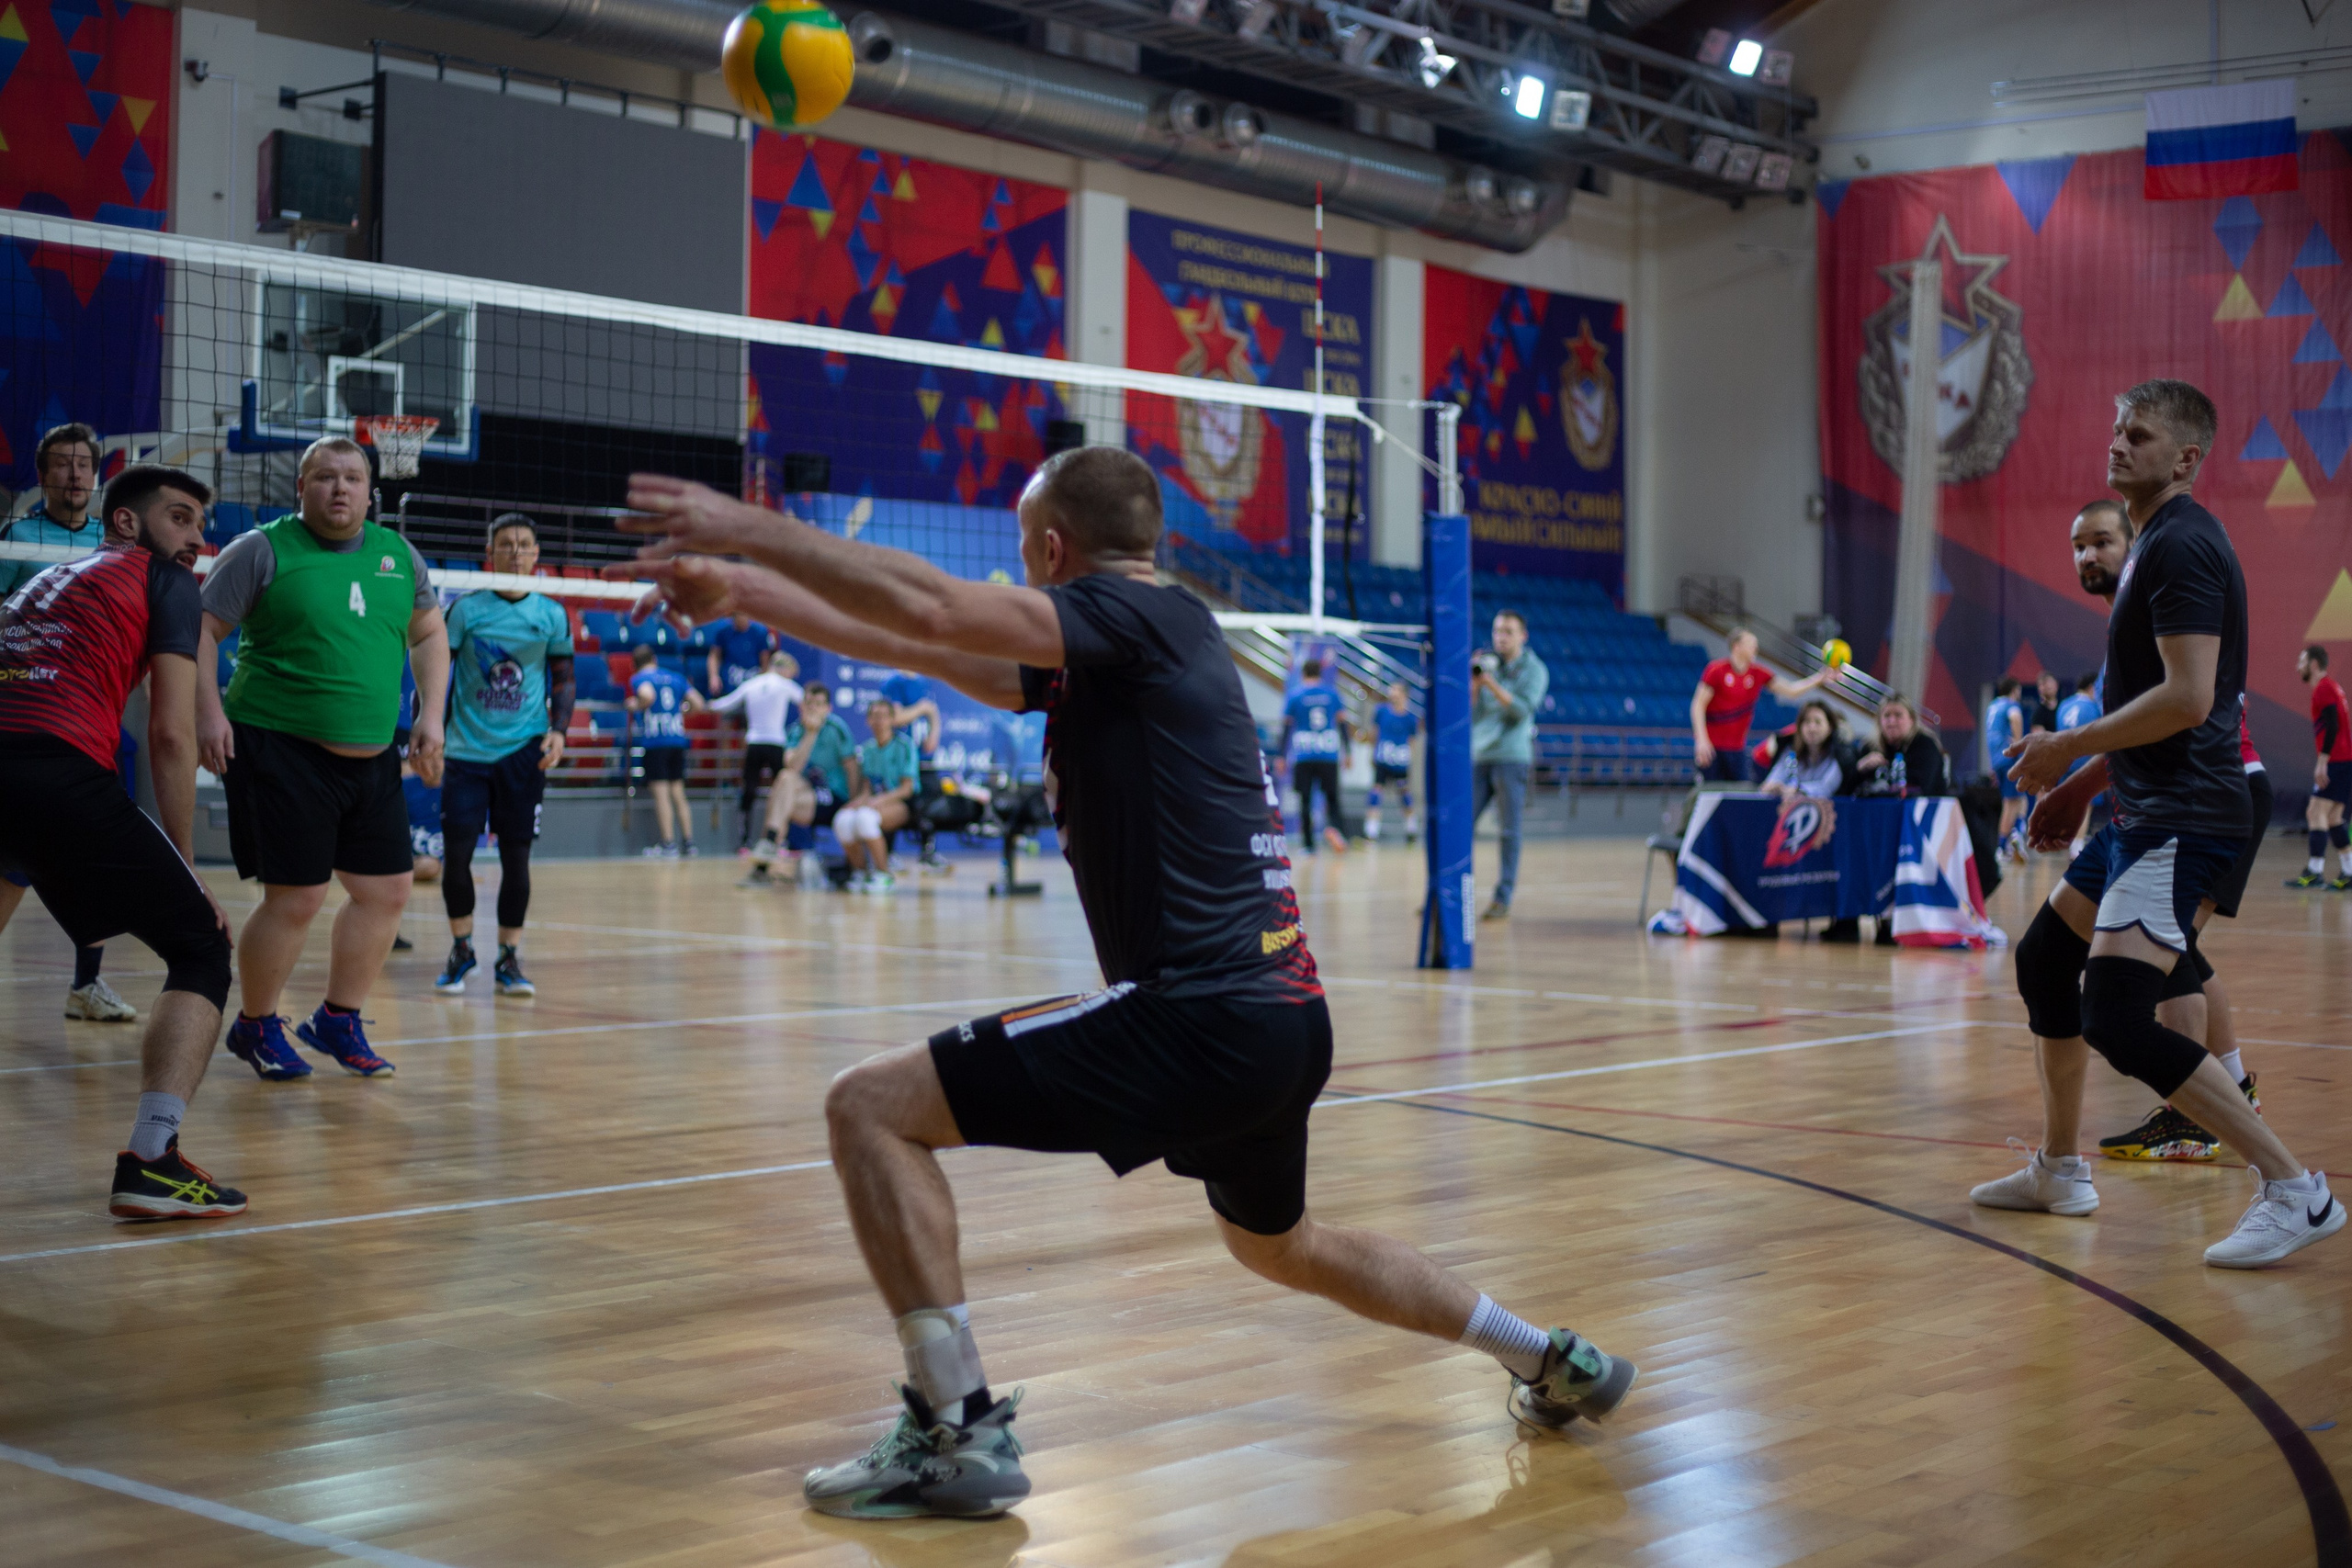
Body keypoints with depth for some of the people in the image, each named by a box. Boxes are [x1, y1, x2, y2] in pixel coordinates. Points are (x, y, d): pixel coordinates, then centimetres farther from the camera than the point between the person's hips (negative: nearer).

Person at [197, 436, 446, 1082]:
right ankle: (254, 1027, 17)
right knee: (296, 898, -6)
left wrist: (431, 715, 9)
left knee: (387, 890, 6)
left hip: (373, 757, 6)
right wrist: (208, 710, -17)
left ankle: (338, 1021, 25)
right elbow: (202, 629, -5)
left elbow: (429, 636, 20)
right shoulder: (263, 550, -5)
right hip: (281, 748, -6)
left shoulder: (398, 554, 10)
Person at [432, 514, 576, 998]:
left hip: (523, 750, 1)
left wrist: (558, 729, -5)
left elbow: (564, 679, 11)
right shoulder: (465, 608, 0)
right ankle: (461, 949, 17)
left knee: (516, 856, 1)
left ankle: (508, 959, 12)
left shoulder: (551, 614, 4)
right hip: (466, 749, -1)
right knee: (455, 853, -4)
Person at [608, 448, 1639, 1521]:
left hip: (1199, 1021, -10)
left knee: (871, 1106, -7)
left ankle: (959, 1434, -8)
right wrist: (736, 587, 21)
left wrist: (744, 527, -10)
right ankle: (1556, 1362, 42)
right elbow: (918, 649, 21)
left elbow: (926, 606, -20)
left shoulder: (1144, 617, -9)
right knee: (1279, 1246, 35)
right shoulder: (1099, 658, 17)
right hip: (1281, 1022, 10)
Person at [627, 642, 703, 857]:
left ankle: (668, 844, -8)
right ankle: (688, 842, 10)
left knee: (661, 793, -4)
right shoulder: (676, 678, 14)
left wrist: (636, 706, -5)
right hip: (677, 740, 5)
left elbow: (648, 695, -24)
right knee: (678, 794, 11)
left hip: (655, 741, -5)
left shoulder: (639, 678, -2)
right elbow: (698, 704, 11)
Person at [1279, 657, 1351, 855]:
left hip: (1303, 757, -1)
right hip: (1329, 756, 1)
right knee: (1332, 798, 9)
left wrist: (1283, 756, 6)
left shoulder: (1295, 697, 2)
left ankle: (1309, 844, 0)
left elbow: (1286, 727, 1)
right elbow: (1344, 724, 5)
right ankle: (1333, 827, -20)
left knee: (1305, 800, 4)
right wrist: (1347, 751, 11)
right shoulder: (1332, 695, 6)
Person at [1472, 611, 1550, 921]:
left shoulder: (1534, 670, 3)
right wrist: (1474, 683, -6)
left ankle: (1503, 899, 0)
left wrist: (1493, 685, -19)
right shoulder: (1487, 664, 14)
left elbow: (1522, 709, -12)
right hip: (1478, 756, 4)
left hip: (1511, 758, -4)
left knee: (1509, 831, -4)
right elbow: (1472, 712, 9)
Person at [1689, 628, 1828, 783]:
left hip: (1737, 747, 5)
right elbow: (1698, 706, -11)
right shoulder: (1716, 671, -11)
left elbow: (1790, 691, 6)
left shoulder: (1758, 673, 3)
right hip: (1710, 746, -5)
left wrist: (1819, 678, -6)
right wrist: (1701, 740, -19)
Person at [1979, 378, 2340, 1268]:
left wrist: (2068, 747, -14)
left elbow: (2188, 698, -24)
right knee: (2045, 960, 21)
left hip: (2180, 823, -11)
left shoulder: (2182, 544, -14)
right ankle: (2059, 1172, 33)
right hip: (2144, 816, 11)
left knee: (2117, 1020, -19)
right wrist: (2085, 780, 23)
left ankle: (2294, 1192, -15)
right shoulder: (2156, 543, 18)